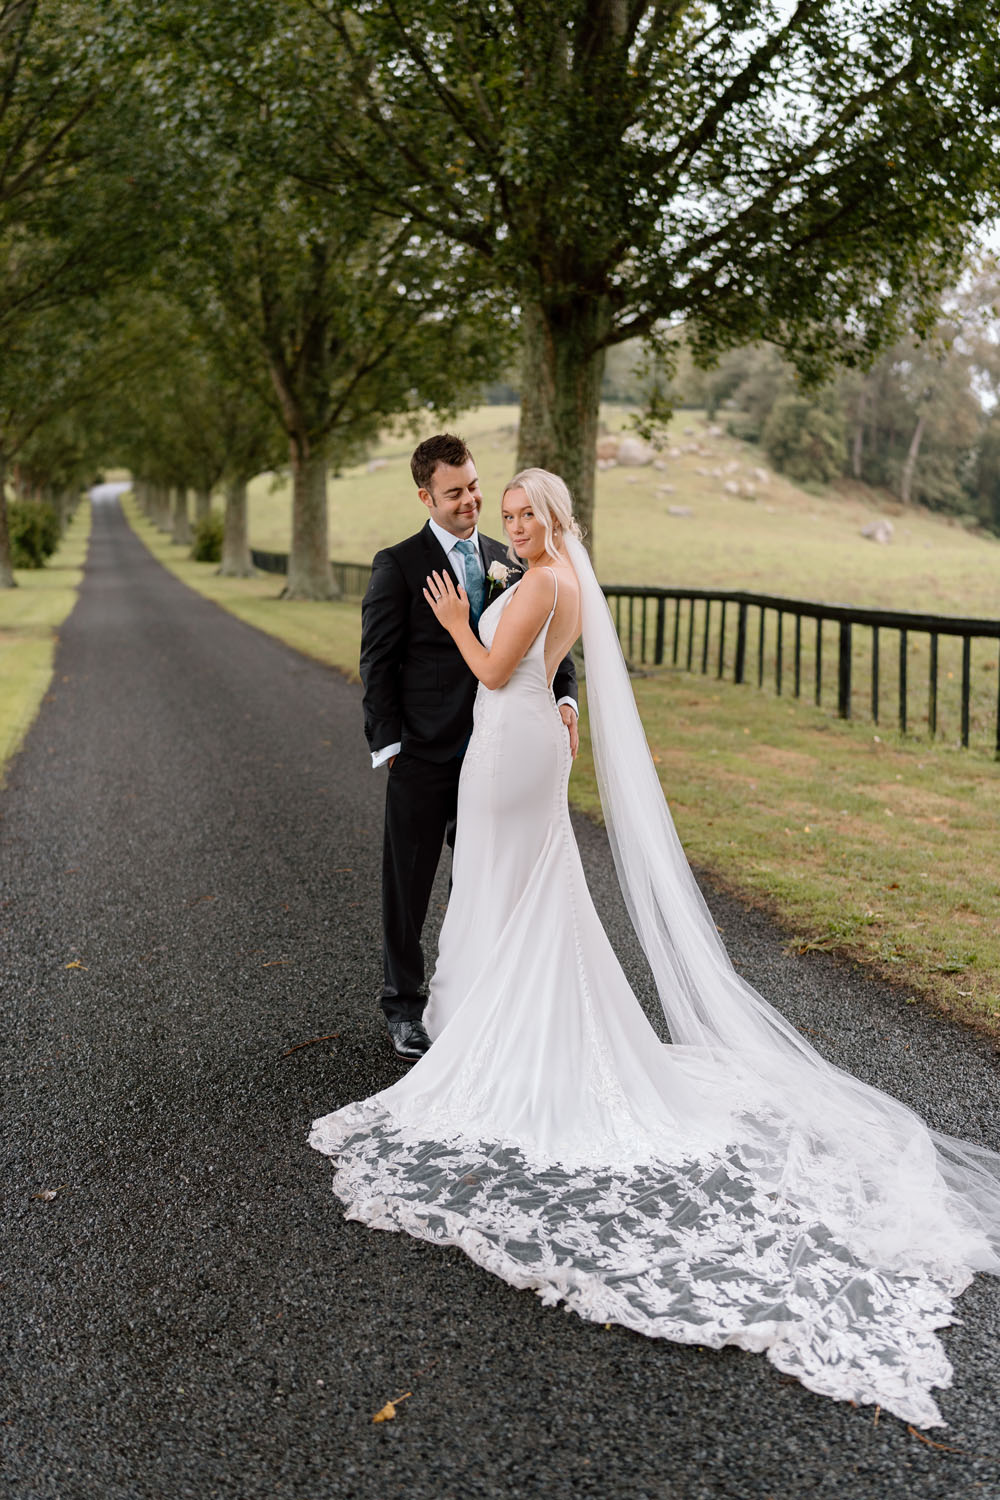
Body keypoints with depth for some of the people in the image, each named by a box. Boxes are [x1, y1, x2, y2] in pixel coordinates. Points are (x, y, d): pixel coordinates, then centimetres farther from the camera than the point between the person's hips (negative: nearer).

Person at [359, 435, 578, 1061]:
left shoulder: (506, 561, 9)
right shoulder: (398, 564, -5)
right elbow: (378, 663, -6)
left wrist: (565, 697, -8)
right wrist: (389, 744, -11)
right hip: (424, 754, -4)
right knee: (409, 886, 7)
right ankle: (405, 1006, 23)